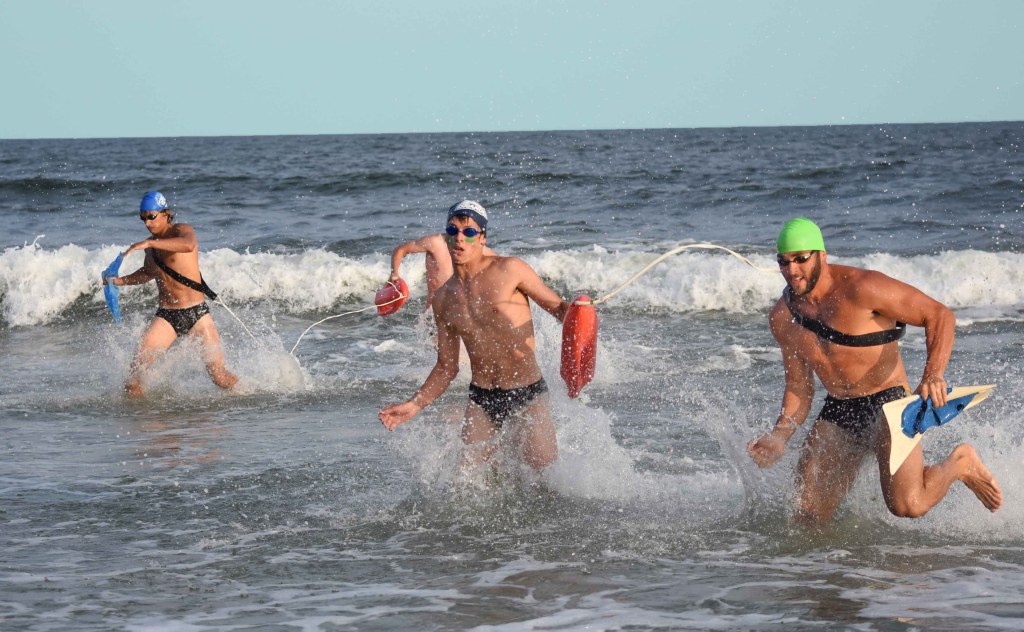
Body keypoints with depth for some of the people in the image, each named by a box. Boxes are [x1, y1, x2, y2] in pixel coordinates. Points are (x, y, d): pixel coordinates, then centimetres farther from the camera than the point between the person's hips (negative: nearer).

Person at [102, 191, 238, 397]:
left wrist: (149, 243, -35)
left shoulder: (181, 231, -6)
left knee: (220, 376, -5)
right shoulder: (151, 246, 12)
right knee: (137, 368, -16)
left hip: (196, 312, -5)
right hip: (166, 316, 5)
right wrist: (121, 281, 17)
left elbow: (189, 245, -33)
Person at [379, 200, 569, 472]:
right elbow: (446, 367, 15)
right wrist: (415, 404, 5)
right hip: (480, 400, 4)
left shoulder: (510, 270, -5)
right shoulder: (443, 299, 8)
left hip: (527, 395, -4)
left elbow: (558, 306, 1)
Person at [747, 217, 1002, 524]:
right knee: (808, 516, 1)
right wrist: (779, 437, -5)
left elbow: (939, 315, -15)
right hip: (837, 412, 6)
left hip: (888, 403, -6)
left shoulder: (860, 289, -18)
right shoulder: (782, 319, 2)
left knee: (907, 506, -25)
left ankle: (960, 463, 8)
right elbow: (798, 387, 12)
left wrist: (933, 375, -31)